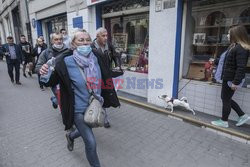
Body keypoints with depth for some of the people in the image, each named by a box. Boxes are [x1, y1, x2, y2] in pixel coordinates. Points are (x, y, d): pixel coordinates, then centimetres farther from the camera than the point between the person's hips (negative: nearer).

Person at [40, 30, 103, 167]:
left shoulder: (94, 58, -6)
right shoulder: (66, 62, -20)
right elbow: (50, 83, -11)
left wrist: (99, 98, 11)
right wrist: (45, 74, -32)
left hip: (93, 106, 6)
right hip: (78, 109, -6)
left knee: (86, 130, 30)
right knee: (91, 142, -1)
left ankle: (71, 136, 64)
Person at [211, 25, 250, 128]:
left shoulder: (241, 49, -18)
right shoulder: (234, 46, 13)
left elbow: (241, 68, -23)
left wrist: (236, 82, -24)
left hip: (231, 79, -10)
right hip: (228, 78, 10)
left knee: (226, 99, 3)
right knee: (226, 98, 19)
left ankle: (224, 121, 19)